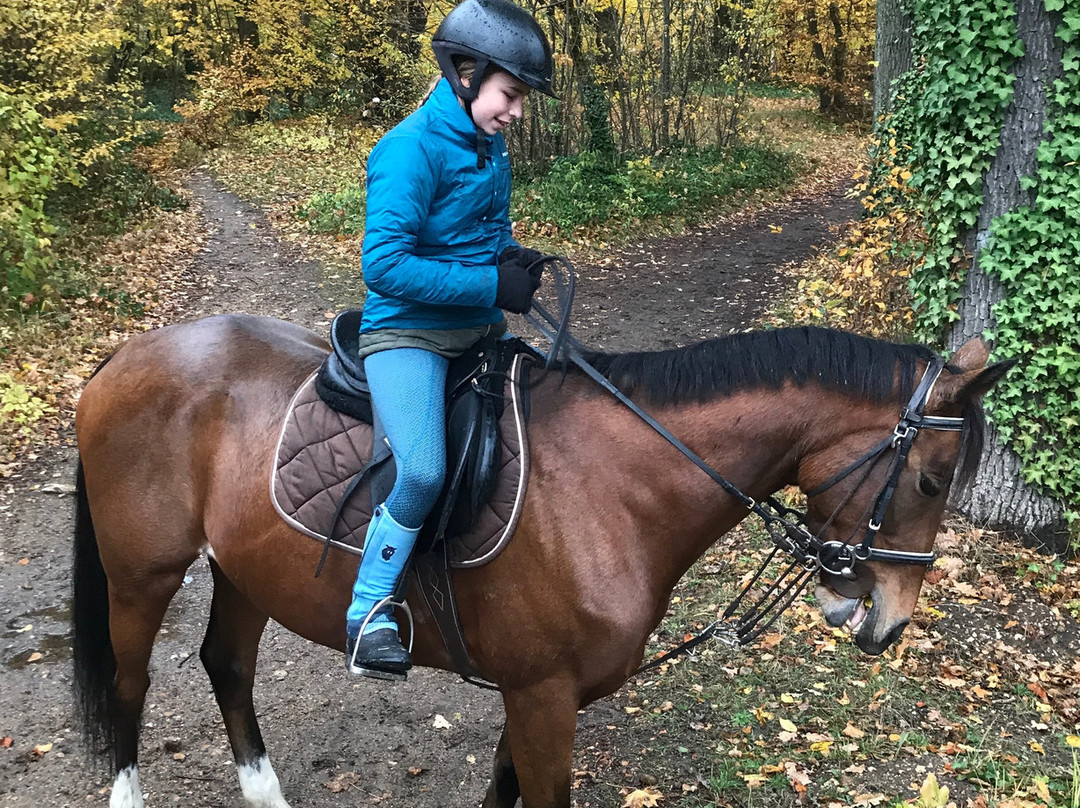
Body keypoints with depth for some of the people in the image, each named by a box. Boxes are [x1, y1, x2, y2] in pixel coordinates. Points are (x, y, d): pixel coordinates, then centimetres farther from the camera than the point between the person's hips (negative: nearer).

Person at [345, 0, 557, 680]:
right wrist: (491, 285, -23)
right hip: (408, 332, -9)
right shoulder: (411, 149, -17)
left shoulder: (490, 147, 9)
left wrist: (514, 258, 1)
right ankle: (369, 612, -4)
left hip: (480, 329, 9)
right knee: (423, 472, -27)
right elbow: (384, 265, -24)